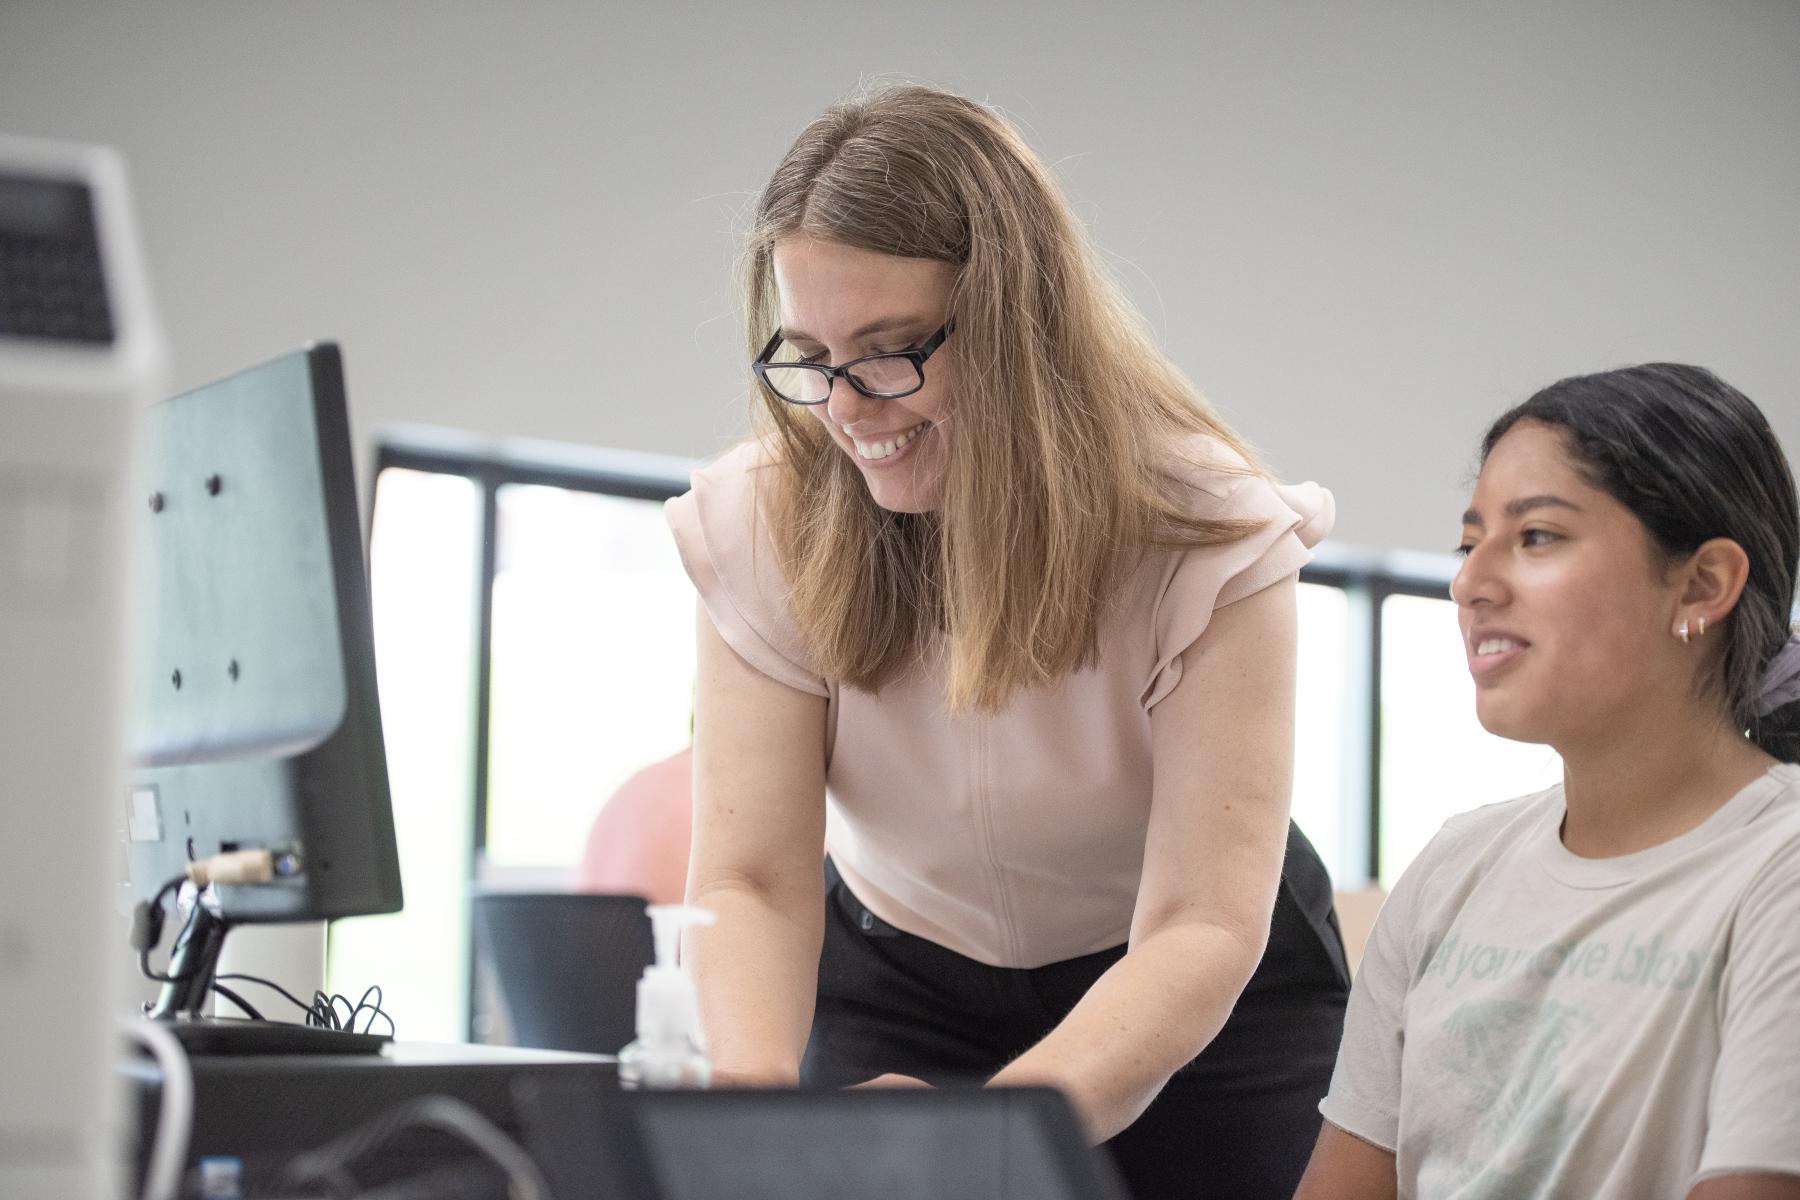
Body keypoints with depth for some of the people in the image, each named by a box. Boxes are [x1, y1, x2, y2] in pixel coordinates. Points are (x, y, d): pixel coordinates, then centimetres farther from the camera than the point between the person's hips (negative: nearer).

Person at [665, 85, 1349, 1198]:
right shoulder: (763, 524, -18)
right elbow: (749, 878, -23)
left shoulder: (1207, 535, -26)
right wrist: (757, 1105, -44)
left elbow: (1200, 930, -32)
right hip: (904, 974, 2)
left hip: (1203, 1009, -1)